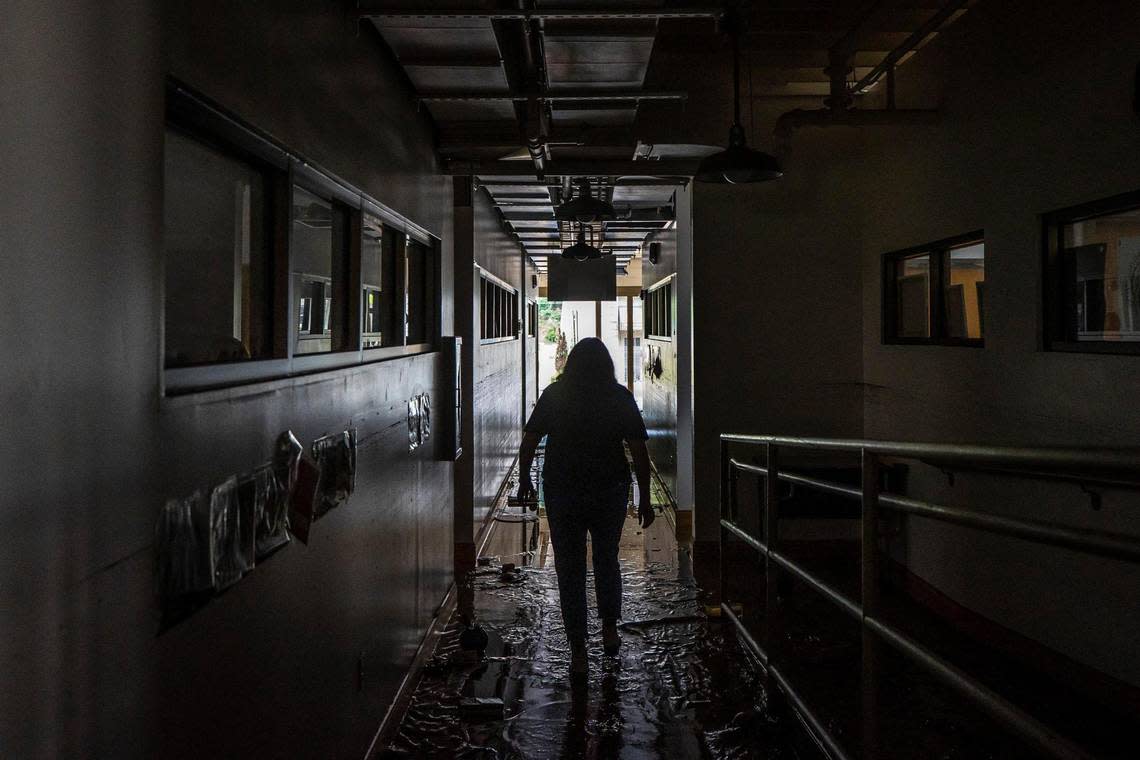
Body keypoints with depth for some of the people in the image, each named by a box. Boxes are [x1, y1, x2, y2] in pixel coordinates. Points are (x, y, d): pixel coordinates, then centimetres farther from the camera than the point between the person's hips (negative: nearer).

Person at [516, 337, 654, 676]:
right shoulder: (620, 397, -4)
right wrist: (645, 499, 1)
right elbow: (639, 451, -5)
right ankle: (610, 630, 25)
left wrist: (524, 479, 15)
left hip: (562, 492, -1)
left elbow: (528, 442, 0)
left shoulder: (554, 395, -3)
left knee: (570, 568, 7)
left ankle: (578, 651, 9)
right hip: (610, 490, 1)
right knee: (607, 559, 23)